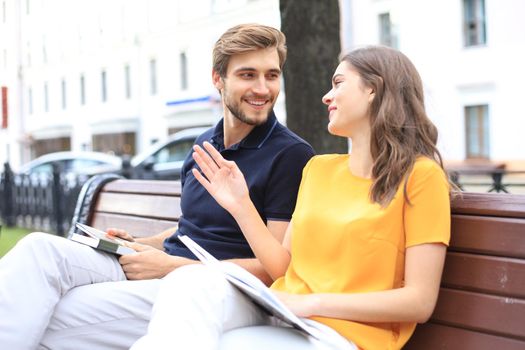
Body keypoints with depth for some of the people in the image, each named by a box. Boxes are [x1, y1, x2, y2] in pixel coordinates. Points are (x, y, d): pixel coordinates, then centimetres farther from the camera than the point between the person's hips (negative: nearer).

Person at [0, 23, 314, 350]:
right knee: (42, 248, -20)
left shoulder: (292, 155, -7)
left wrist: (169, 266, -14)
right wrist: (140, 245, 7)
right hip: (153, 272, 7)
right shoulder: (205, 144, 16)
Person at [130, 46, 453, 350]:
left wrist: (311, 303, -15)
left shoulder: (420, 175, -4)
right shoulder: (318, 168, 16)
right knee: (190, 282, -26)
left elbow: (420, 302, -10)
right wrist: (240, 205, 5)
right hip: (279, 315, 6)